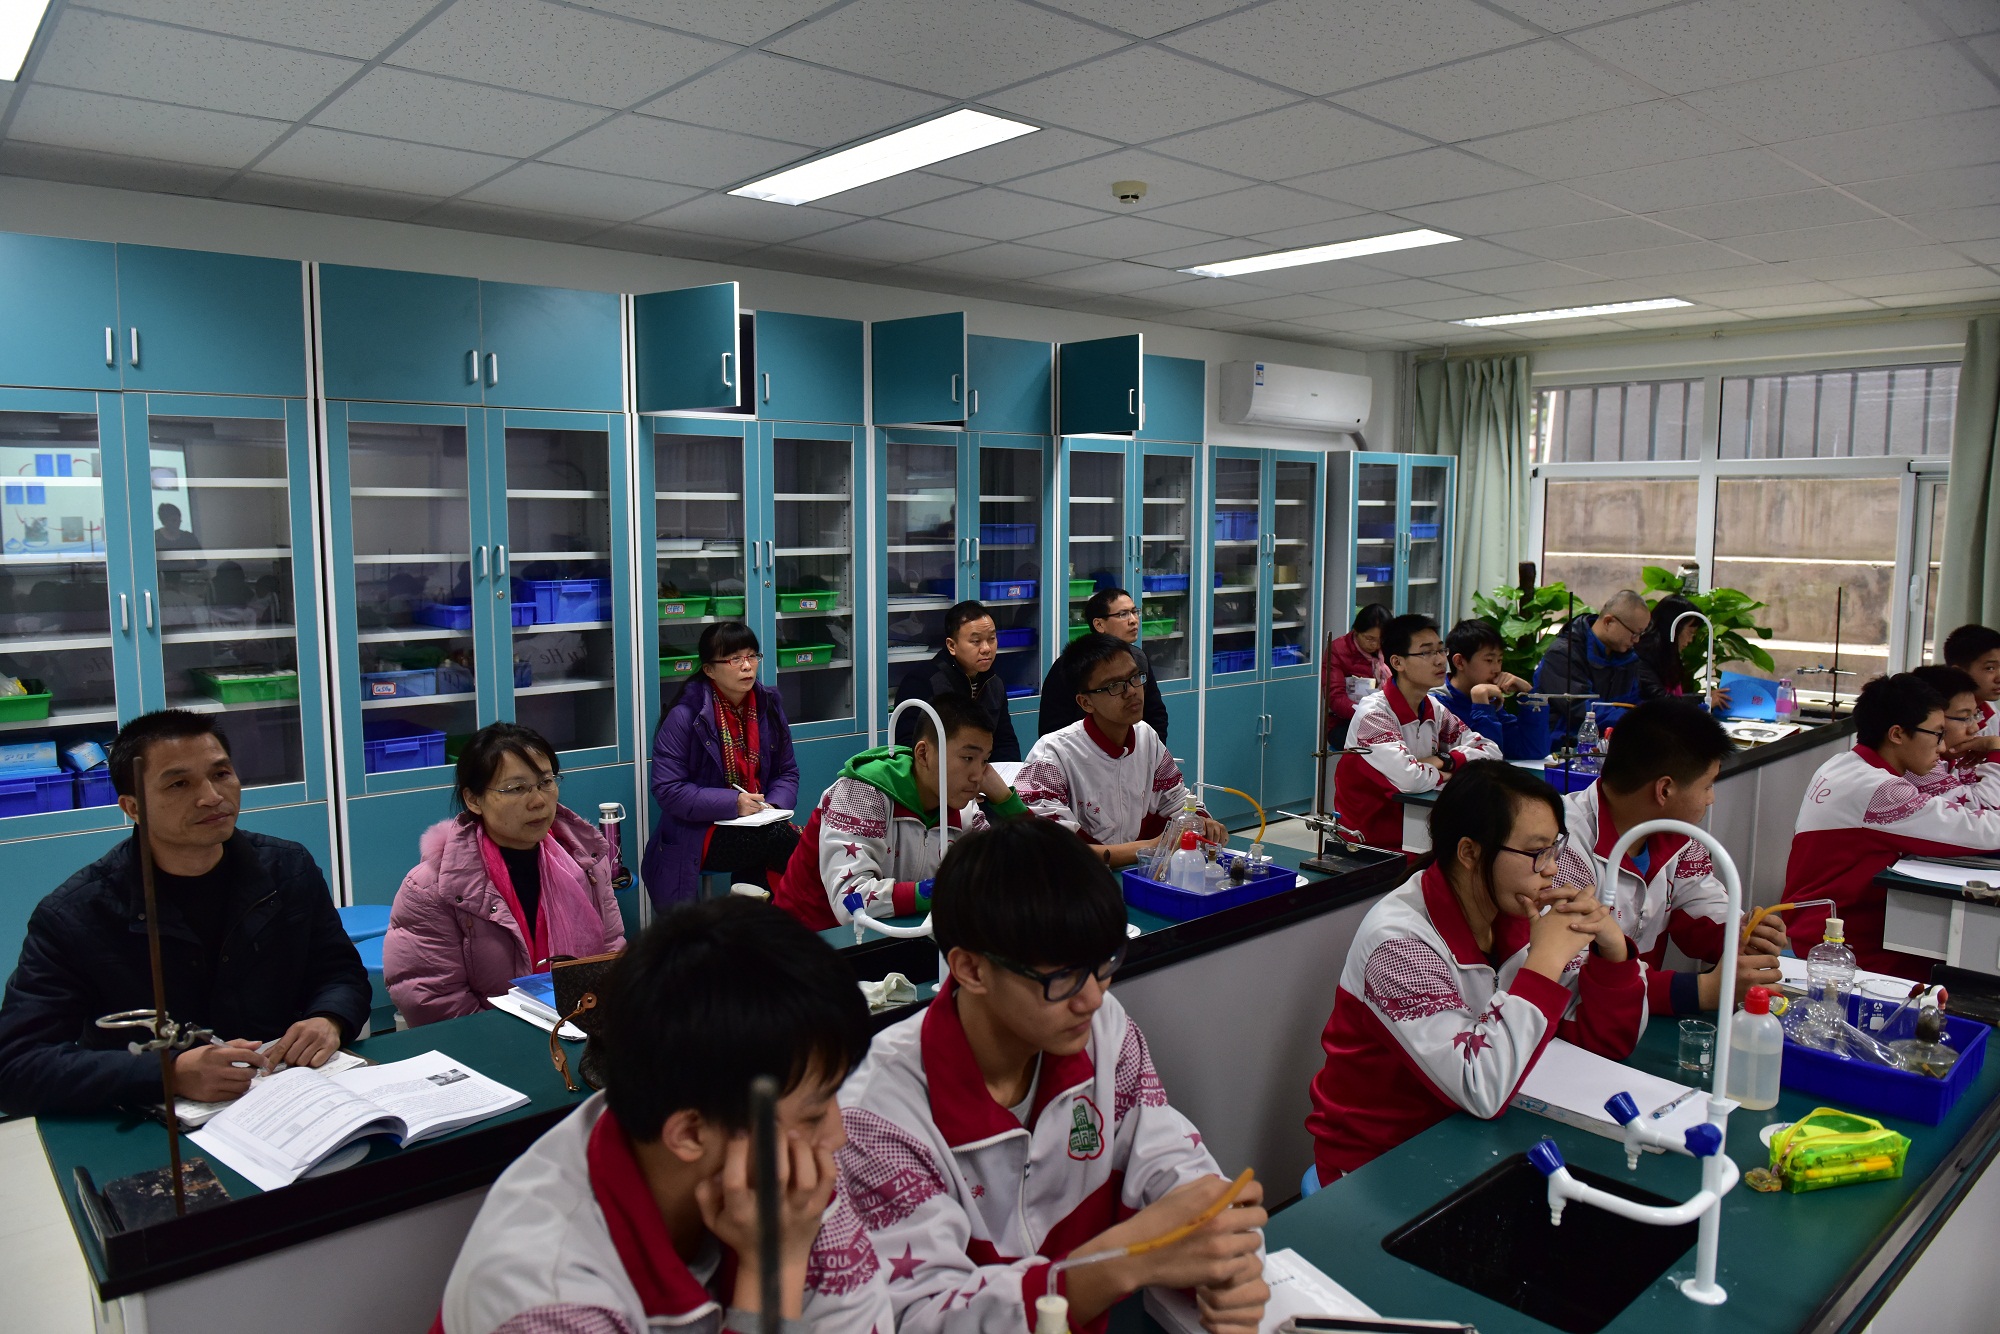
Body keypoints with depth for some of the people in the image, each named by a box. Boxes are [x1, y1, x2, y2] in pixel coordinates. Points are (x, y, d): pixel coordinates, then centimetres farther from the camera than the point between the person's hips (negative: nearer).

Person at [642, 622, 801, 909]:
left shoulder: (768, 705, 8)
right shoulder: (685, 716, -9)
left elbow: (787, 772, 13)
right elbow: (668, 790, -13)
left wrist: (774, 805, -9)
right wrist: (733, 803, -21)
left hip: (758, 826, 5)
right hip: (700, 832, -5)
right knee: (786, 842, -29)